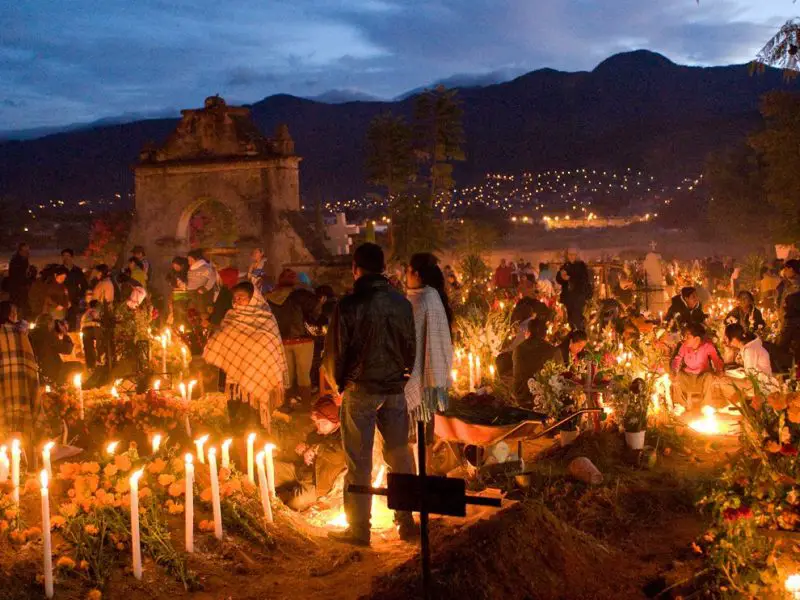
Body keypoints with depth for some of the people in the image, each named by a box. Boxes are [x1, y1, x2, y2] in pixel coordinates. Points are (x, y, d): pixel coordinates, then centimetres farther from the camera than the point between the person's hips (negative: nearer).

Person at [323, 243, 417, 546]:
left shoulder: (349, 305, -13)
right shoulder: (401, 303, 0)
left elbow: (335, 351, -7)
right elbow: (411, 347, 7)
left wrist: (340, 383, 9)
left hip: (360, 389, -4)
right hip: (394, 388, 4)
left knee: (359, 461, 4)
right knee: (399, 455, 14)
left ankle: (359, 528, 10)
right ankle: (406, 521, 20)